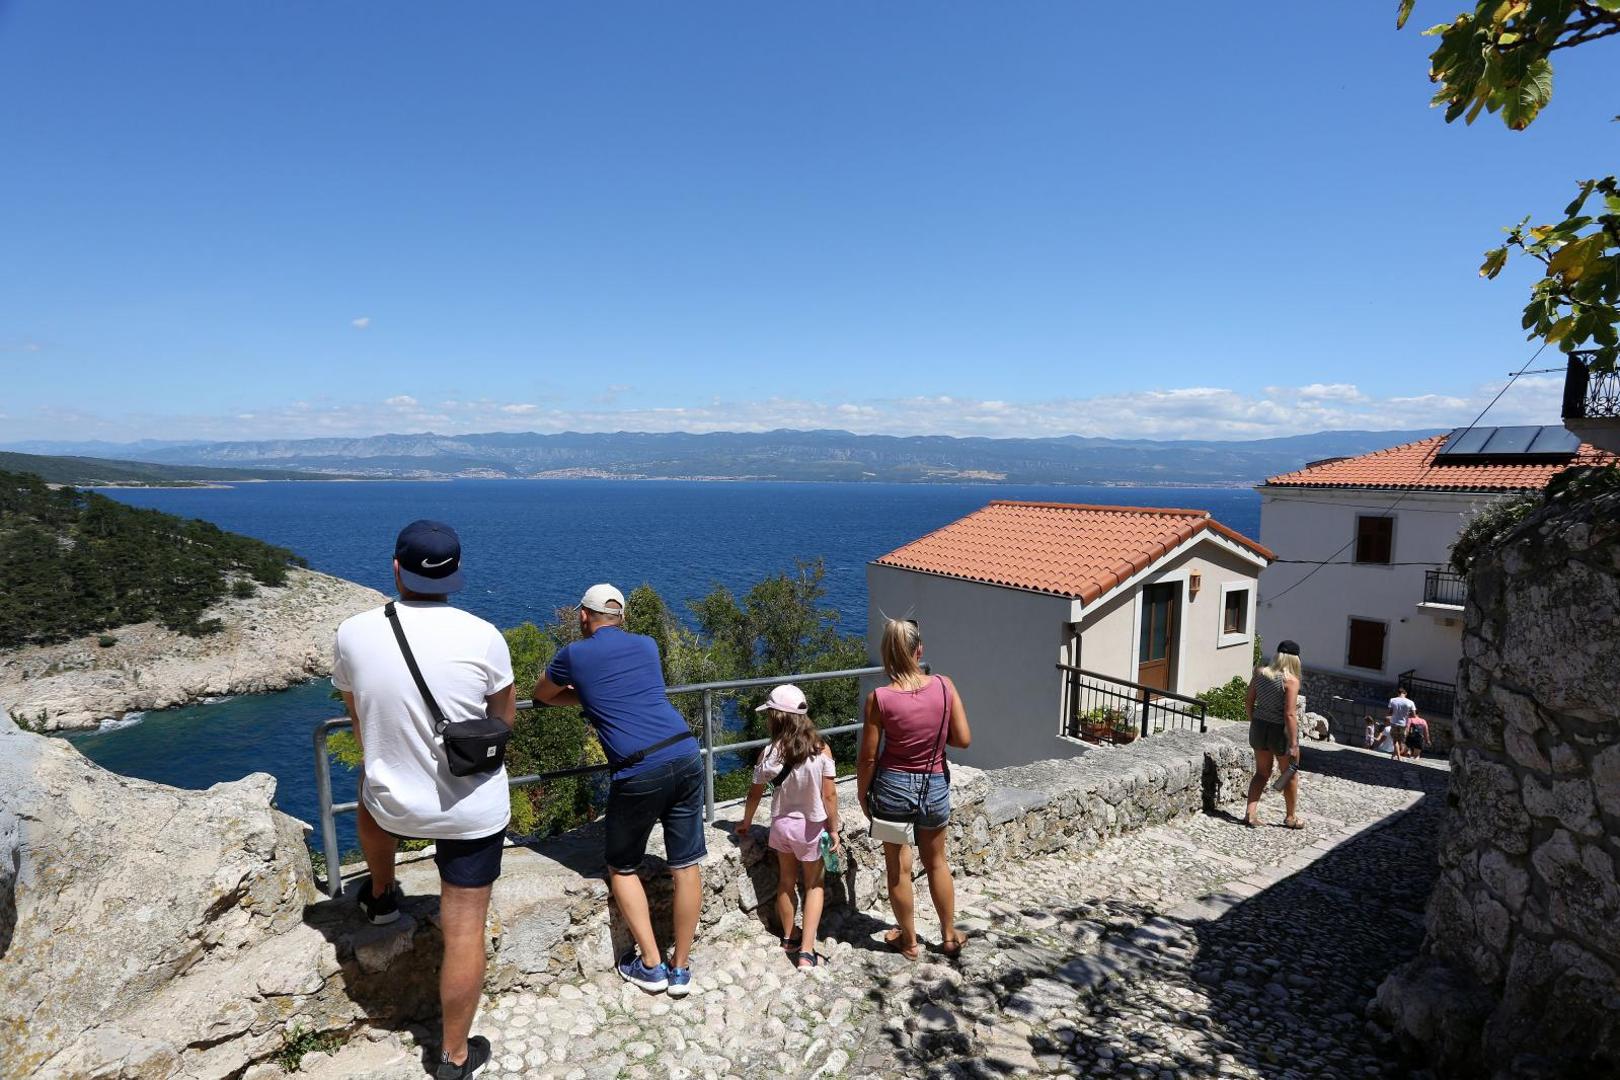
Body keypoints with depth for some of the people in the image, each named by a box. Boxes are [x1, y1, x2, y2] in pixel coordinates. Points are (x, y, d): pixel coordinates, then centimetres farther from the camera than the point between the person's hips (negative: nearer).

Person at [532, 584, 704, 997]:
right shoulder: (647, 645, 17)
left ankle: (650, 965, 20)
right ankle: (681, 968, 23)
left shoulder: (573, 655, 7)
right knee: (686, 865, 13)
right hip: (686, 757, 4)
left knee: (622, 869, 18)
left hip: (639, 773, -4)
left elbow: (542, 696, 27)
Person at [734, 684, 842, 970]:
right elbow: (829, 795, -14)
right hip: (811, 827, -1)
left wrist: (746, 823, 13)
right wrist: (833, 829, -1)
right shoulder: (821, 750, -17)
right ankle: (806, 950, 6)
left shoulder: (769, 753, -15)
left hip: (782, 825, 2)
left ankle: (788, 937, 39)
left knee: (786, 881, 22)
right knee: (814, 885, 14)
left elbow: (755, 794, -4)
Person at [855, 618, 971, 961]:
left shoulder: (879, 698, -18)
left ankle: (909, 940, 34)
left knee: (899, 868, 18)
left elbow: (868, 757, -12)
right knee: (936, 861, 25)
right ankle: (949, 936, 38)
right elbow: (963, 740, -8)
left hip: (892, 787, -2)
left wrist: (862, 794, 4)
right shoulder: (944, 686, -14)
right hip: (935, 786, 2)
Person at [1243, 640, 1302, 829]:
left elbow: (1248, 703, 4)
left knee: (1262, 772, 19)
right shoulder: (1290, 681, -17)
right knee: (1290, 775, 17)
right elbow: (1289, 715, -20)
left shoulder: (1259, 673, 0)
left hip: (1259, 727, 5)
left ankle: (1250, 813, 10)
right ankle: (1291, 817, 32)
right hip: (1280, 730, -5)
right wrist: (1293, 744, -16)